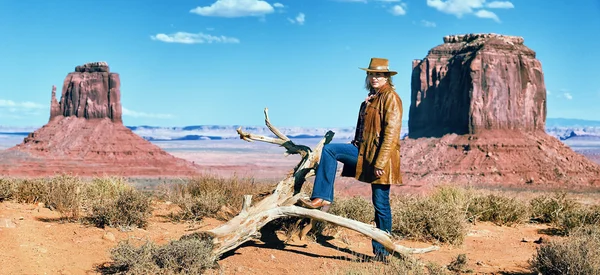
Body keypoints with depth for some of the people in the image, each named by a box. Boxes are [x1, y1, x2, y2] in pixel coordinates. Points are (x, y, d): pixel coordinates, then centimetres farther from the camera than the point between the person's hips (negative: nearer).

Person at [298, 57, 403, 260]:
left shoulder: (390, 97, -9)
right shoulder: (371, 98, 17)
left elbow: (391, 133, -17)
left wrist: (381, 162, -23)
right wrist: (355, 148, 23)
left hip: (380, 156, -8)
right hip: (363, 151, 8)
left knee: (381, 204, -2)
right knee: (329, 150, -10)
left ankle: (382, 251, 7)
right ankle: (322, 197, -13)